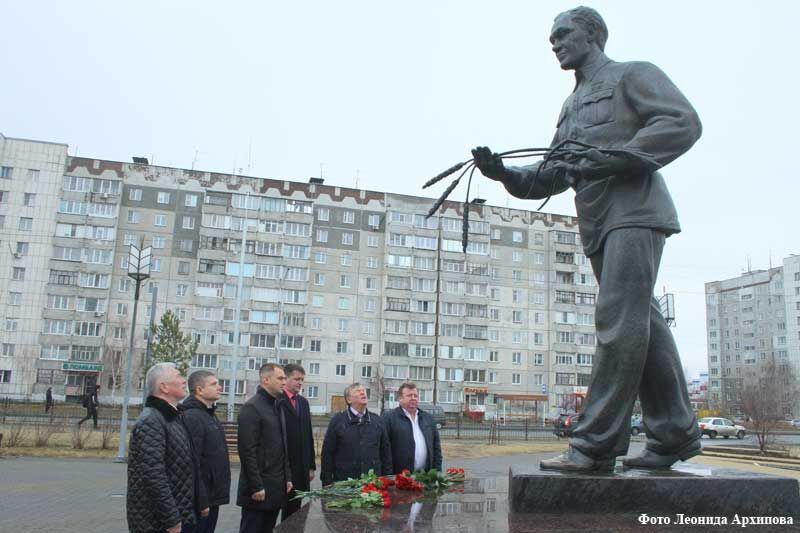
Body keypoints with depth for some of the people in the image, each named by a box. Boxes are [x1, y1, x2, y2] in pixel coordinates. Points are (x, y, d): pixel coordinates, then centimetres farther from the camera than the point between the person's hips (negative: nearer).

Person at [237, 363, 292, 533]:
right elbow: (247, 451, -17)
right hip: (260, 487, -8)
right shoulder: (252, 407, -13)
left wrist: (287, 478, 13)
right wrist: (256, 486, -18)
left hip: (278, 487, 8)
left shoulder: (278, 406, 14)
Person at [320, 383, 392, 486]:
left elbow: (386, 452, 13)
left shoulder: (377, 420, 10)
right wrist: (327, 483, -3)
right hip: (344, 482, -2)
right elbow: (327, 453, 1)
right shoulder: (337, 420, 2)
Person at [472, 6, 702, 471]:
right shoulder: (571, 107, 28)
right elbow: (554, 175, 22)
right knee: (644, 326, 6)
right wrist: (505, 174, 5)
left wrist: (614, 159, -18)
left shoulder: (632, 75, 6)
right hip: (599, 225, 8)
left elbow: (684, 122, -9)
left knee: (619, 322, -15)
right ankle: (676, 436, 12)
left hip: (635, 212, -8)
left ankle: (595, 445, -16)